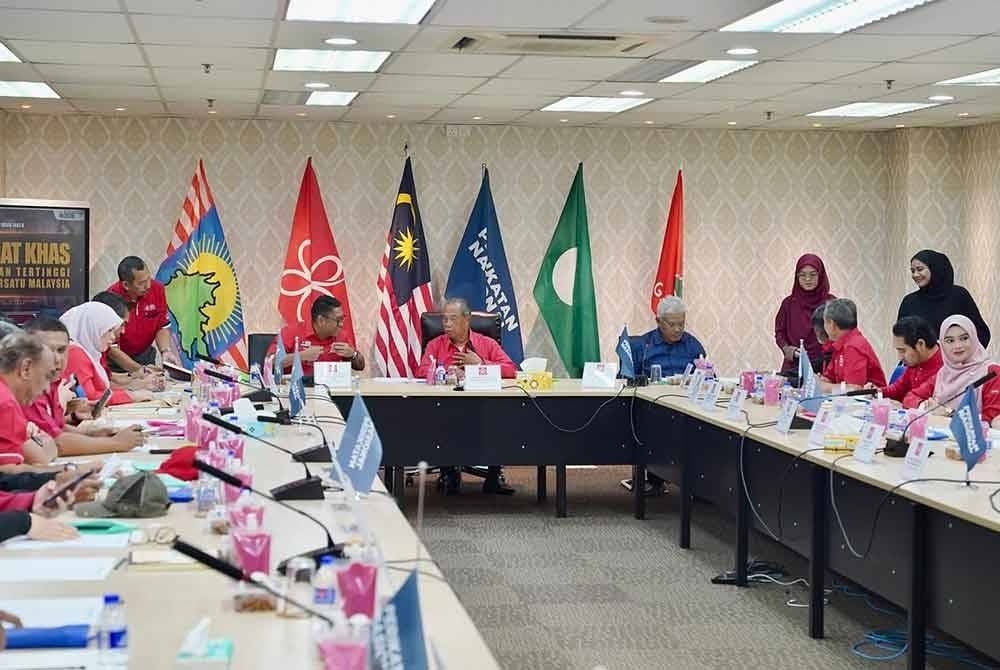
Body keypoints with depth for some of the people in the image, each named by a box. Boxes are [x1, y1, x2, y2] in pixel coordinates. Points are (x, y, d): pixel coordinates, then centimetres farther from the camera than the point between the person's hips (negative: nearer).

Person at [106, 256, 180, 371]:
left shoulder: (157, 289, -11)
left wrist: (166, 352, -18)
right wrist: (139, 370, -26)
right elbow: (111, 348, -19)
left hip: (145, 356, 3)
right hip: (117, 361, -3)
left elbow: (162, 327, 0)